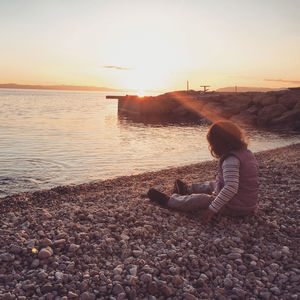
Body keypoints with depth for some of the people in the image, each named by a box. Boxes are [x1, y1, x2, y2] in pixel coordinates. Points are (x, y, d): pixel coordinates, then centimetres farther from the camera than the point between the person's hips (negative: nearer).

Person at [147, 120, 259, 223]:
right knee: (212, 185, 26)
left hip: (235, 208, -9)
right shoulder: (247, 152, 3)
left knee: (198, 200, 0)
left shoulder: (231, 159, -27)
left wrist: (212, 209, -33)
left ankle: (168, 200, 17)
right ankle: (186, 189, 48)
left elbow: (231, 188, -36)